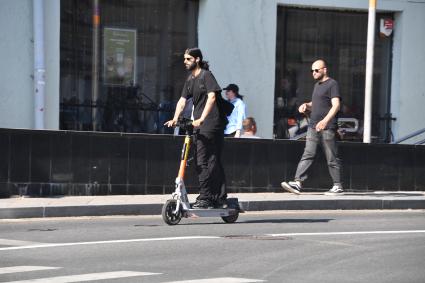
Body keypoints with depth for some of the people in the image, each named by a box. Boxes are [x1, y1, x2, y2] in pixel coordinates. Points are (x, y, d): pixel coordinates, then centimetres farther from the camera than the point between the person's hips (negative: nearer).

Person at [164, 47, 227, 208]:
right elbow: (182, 100, 11)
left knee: (203, 162, -12)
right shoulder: (190, 80, 17)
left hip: (210, 124, -9)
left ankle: (205, 198, -11)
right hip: (198, 125, 9)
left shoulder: (206, 75, -8)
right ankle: (220, 198, 15)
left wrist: (201, 119, -29)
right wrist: (175, 119, -5)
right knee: (214, 162, 11)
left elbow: (211, 97, -20)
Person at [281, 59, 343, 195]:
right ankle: (297, 182, -12)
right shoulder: (317, 85, 22)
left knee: (332, 158, -1)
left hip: (327, 127, -8)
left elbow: (336, 105, -16)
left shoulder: (332, 84, -5)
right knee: (307, 155, -3)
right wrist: (306, 105, 12)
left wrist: (325, 120, -28)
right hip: (313, 126, 8)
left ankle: (338, 186, 6)